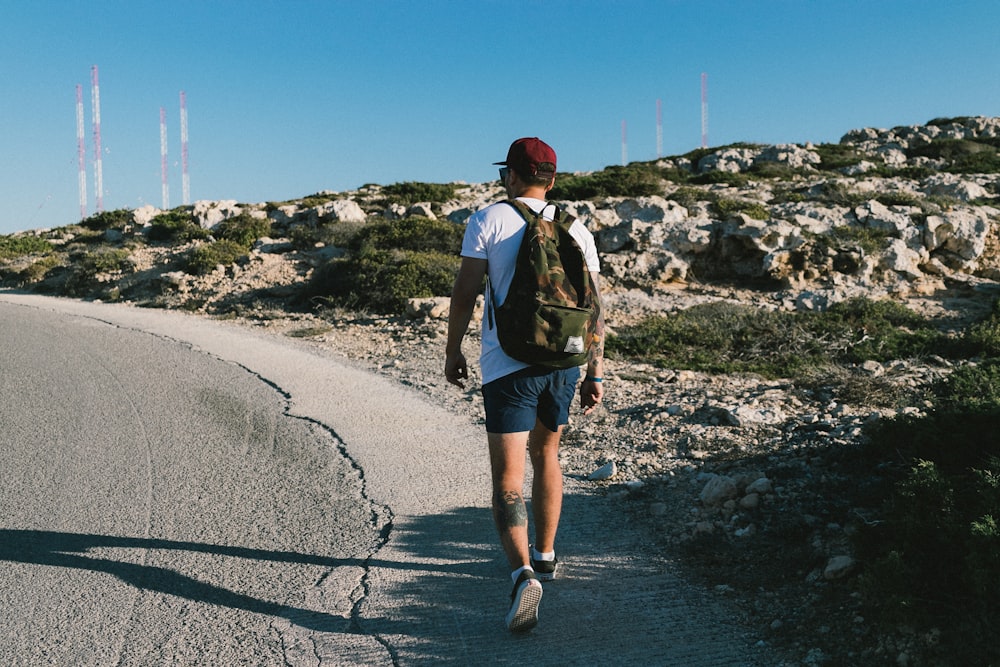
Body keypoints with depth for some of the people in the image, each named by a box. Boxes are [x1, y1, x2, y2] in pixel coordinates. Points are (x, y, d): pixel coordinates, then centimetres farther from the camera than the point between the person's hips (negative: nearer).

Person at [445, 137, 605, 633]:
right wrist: (595, 373, 11)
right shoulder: (576, 229, 8)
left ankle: (523, 573, -20)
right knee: (546, 456, 23)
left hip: (508, 365, -4)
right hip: (564, 363, 5)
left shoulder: (488, 220, -3)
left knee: (508, 477, -3)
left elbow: (465, 294, -5)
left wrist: (453, 351, 7)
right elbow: (594, 307, 6)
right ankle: (545, 554, 36)